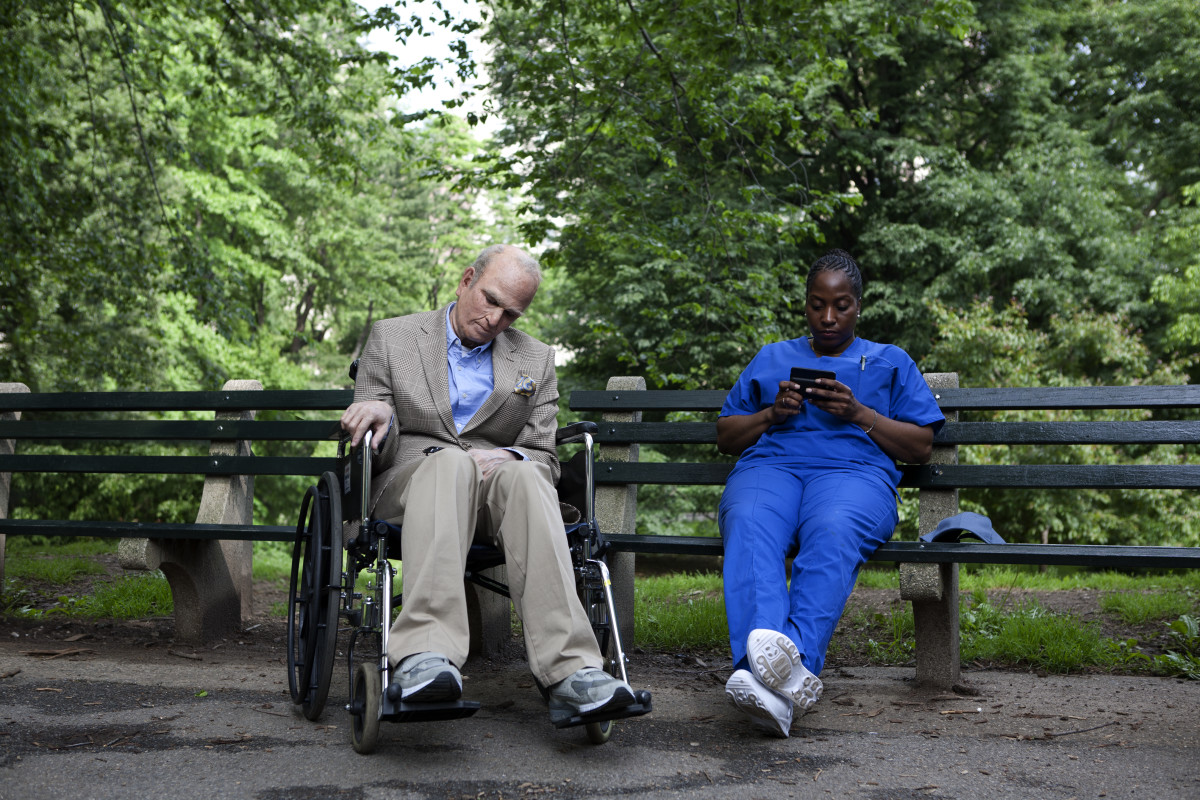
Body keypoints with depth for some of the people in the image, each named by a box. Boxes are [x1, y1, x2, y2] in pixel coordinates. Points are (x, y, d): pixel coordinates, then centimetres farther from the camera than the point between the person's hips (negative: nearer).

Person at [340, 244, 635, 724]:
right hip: (406, 484, -1)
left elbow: (544, 459, 11)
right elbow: (372, 447, 10)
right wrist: (379, 418, -15)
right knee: (450, 462, -38)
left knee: (521, 473, -36)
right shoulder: (391, 337, 13)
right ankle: (425, 657, -56)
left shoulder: (536, 361, 17)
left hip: (498, 494, 2)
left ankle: (569, 670, -48)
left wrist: (508, 457, -13)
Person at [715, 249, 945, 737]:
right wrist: (771, 413, 6)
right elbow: (725, 436, 27)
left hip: (854, 469, -1)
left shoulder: (891, 362, 27)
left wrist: (859, 413, 0)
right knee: (750, 529, -37)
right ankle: (778, 676, -56)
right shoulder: (771, 358, 32)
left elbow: (921, 447, 16)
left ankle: (796, 653, -59)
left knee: (831, 533, -39)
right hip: (769, 465, 1)